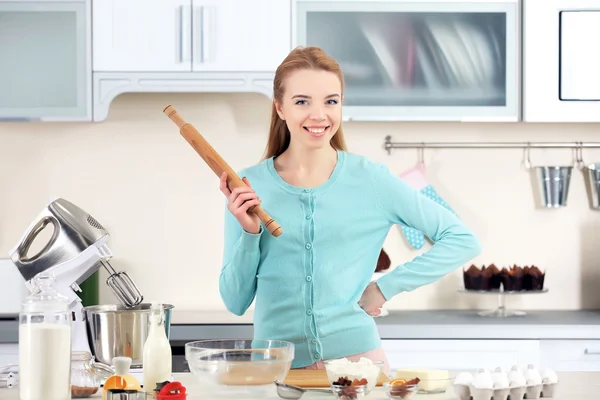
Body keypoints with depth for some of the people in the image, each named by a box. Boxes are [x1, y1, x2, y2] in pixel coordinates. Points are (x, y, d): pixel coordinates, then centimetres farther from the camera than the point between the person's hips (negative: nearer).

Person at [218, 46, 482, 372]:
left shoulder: (370, 179, -2)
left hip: (357, 356, 0)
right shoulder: (249, 186, 1)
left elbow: (462, 240, 1)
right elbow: (235, 302, 3)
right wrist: (249, 233, -12)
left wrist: (386, 287, -3)